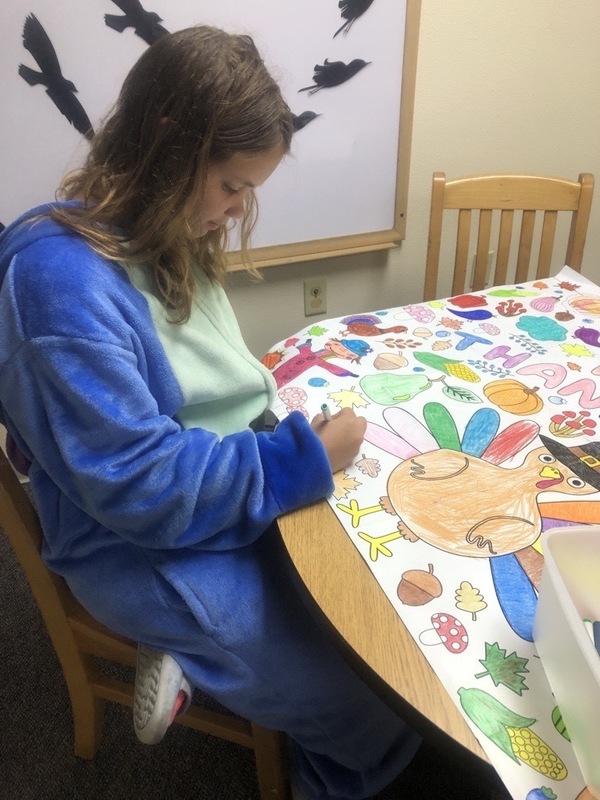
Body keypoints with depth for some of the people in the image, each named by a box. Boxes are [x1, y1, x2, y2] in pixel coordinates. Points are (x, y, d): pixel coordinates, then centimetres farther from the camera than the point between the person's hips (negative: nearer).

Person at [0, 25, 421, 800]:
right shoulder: (62, 274, -25)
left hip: (234, 493, 8)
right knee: (381, 714, -5)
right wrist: (299, 460, -21)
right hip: (147, 547, -8)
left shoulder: (164, 233, 2)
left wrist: (287, 413, -1)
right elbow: (139, 484, -26)